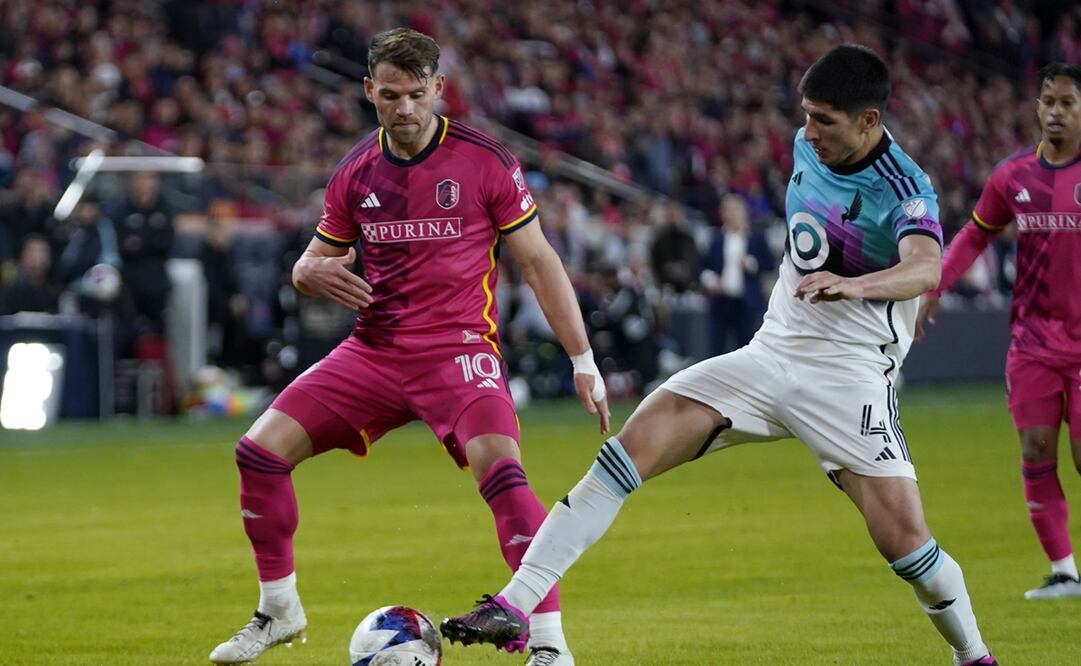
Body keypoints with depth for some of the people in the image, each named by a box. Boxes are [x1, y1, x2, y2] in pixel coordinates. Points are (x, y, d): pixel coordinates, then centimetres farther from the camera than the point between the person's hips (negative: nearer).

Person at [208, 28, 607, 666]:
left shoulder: (486, 162, -6)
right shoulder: (356, 174, 6)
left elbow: (539, 260, -2)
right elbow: (312, 263, 17)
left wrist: (584, 361, -6)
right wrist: (314, 274, -10)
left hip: (459, 351, -5)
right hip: (374, 351, 5)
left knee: (500, 466, -29)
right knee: (260, 450, -5)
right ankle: (279, 610, 15)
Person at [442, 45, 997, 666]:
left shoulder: (904, 188, -17)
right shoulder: (809, 149, 5)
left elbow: (926, 269, -39)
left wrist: (852, 285, -55)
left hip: (850, 376, -6)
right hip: (771, 353, 6)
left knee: (902, 538, -16)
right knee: (635, 442, -12)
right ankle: (515, 606, -17)